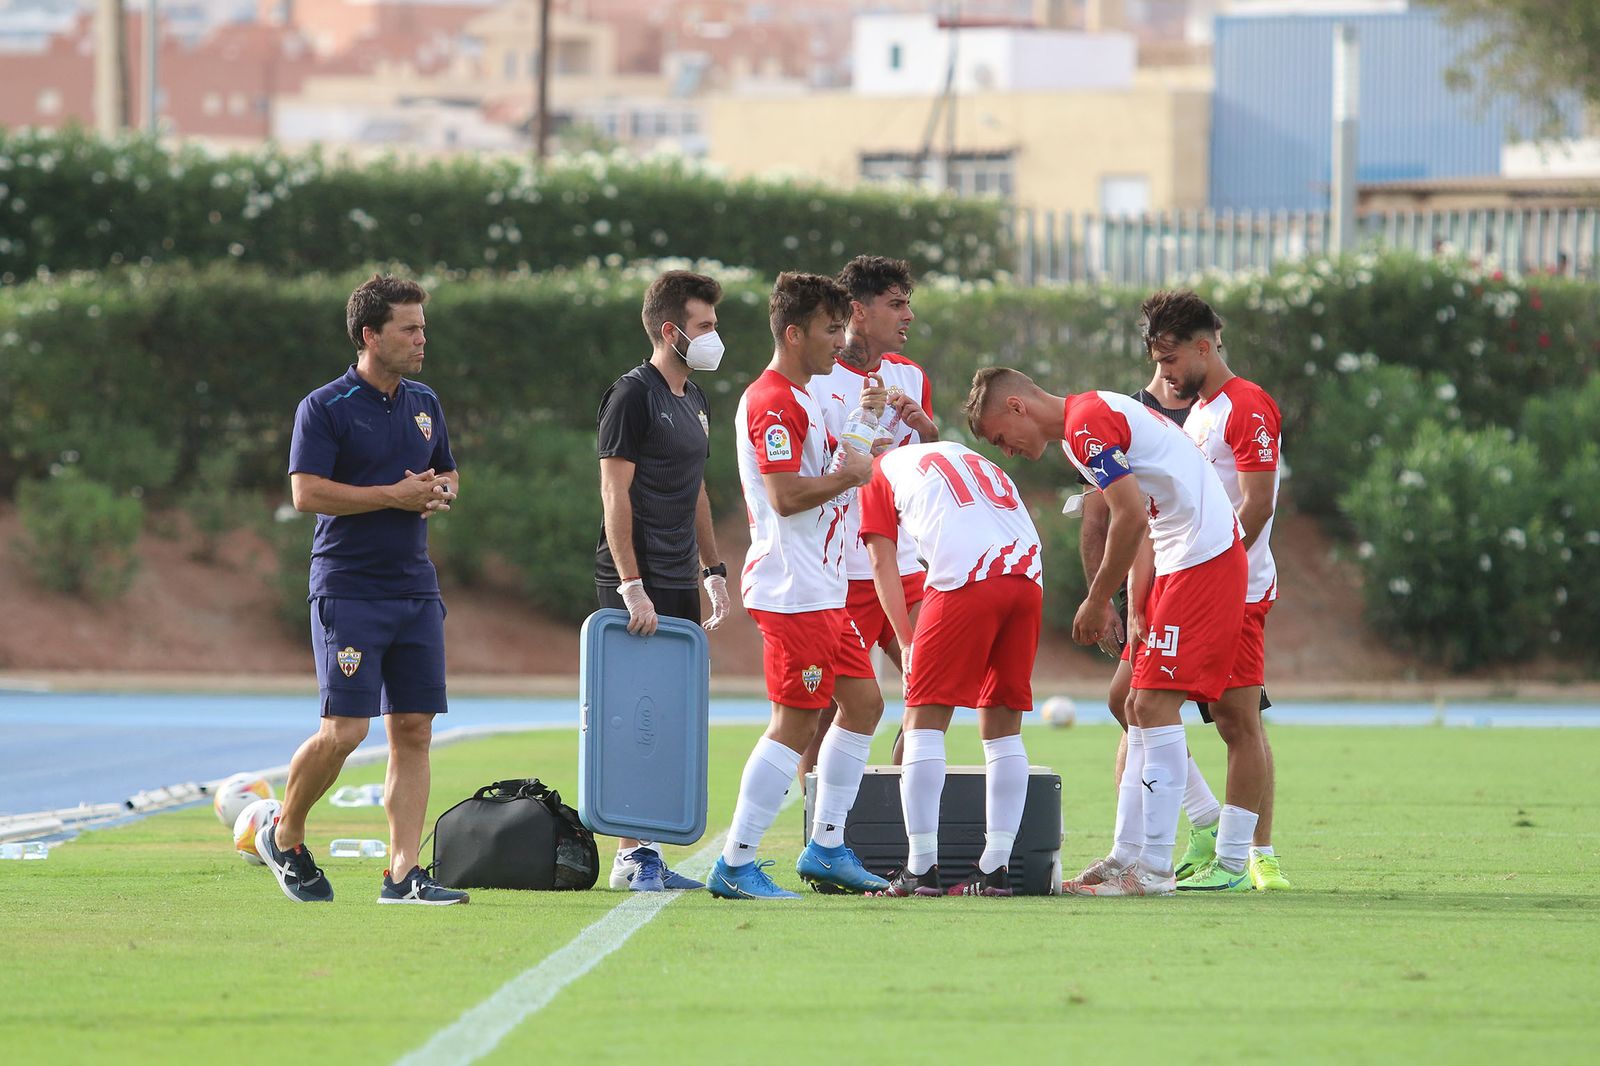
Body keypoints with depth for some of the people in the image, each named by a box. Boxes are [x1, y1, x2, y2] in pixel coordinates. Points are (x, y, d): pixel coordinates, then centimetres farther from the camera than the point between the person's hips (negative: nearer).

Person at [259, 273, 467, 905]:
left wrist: (440, 490, 2)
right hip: (348, 587, -6)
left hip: (415, 587, 6)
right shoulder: (325, 409, -7)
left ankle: (404, 874, 1)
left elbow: (447, 474, 27)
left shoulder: (424, 404, 14)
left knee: (413, 729, 0)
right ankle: (283, 838, 12)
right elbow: (307, 493, -16)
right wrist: (395, 496, -17)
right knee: (344, 729, -11)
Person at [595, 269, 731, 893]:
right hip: (637, 581, -9)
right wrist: (632, 585, -20)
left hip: (680, 581, 9)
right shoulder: (632, 396, -10)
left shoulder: (691, 399, 17)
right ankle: (632, 856, -6)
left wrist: (713, 570, 21)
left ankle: (647, 853, 10)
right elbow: (615, 493, -14)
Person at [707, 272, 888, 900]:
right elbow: (785, 495, -22)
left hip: (825, 588, 11)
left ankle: (826, 849, 22)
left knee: (862, 708, 15)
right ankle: (735, 866, -10)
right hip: (793, 593, -11)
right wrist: (848, 476, -11)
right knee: (795, 724, -11)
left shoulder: (801, 400, 19)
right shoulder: (772, 403, -14)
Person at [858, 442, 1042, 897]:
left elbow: (883, 562, 13)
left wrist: (907, 644, 15)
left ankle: (921, 869, -1)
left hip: (967, 578, -5)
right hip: (1029, 576, 5)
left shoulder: (882, 471, 21)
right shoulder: (967, 456, 35)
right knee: (1003, 723, 14)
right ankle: (995, 869, 12)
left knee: (924, 719, 4)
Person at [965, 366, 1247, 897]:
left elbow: (1132, 517, -19)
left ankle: (1152, 870, -12)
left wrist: (1097, 601, -9)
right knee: (1140, 708, 12)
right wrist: (1135, 609, 11)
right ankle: (1127, 857, 15)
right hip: (1180, 564, 11)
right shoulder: (1093, 419, 20)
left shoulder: (1088, 423, -13)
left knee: (1154, 706, -12)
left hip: (1203, 559, -11)